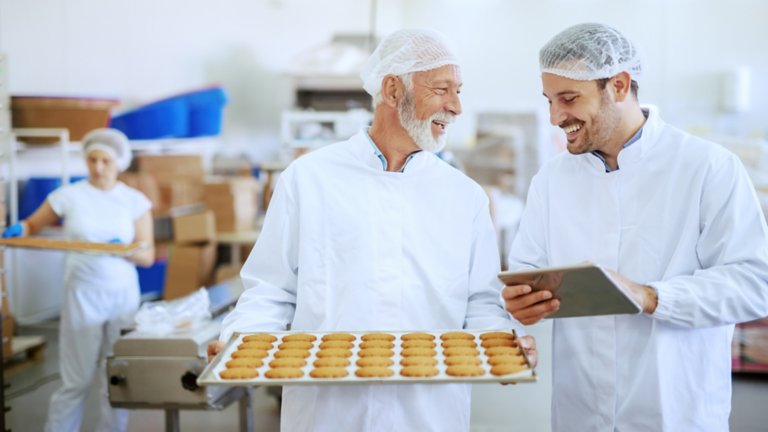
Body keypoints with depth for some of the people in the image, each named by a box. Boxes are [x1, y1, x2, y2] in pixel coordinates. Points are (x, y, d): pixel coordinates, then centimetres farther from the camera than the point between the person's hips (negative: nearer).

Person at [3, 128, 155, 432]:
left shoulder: (135, 201, 2)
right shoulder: (68, 196, -1)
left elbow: (148, 256, 1)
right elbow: (33, 225, 12)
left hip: (123, 295, 2)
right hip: (83, 295, -1)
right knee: (77, 378, 2)